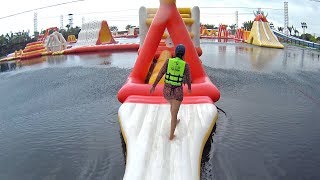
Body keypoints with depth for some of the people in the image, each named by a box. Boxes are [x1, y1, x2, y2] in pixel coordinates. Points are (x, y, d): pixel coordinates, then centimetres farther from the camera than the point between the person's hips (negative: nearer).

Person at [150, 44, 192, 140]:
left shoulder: (168, 61, -7)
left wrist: (153, 86, -1)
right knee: (174, 113, 8)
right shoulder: (186, 65, -9)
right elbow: (188, 79, 1)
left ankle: (174, 121, 55)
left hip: (167, 90, 3)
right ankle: (171, 135, 12)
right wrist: (189, 88, 22)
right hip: (178, 91, -3)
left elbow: (160, 74, -8)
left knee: (172, 105, 32)